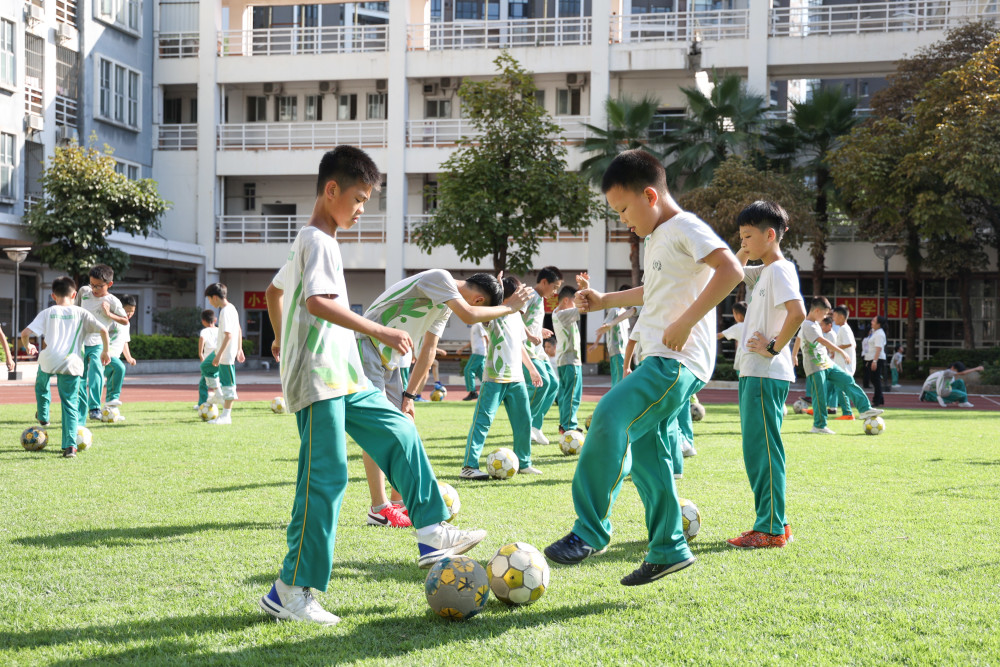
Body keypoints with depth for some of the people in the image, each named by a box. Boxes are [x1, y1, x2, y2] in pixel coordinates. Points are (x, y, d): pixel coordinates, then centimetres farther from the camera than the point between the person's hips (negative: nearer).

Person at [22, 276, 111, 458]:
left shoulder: (47, 313, 8)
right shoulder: (81, 313, 8)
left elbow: (25, 332, 0)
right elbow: (103, 330, -2)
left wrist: (27, 346, 21)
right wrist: (105, 351, 11)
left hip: (49, 360, 1)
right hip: (72, 364, -1)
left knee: (41, 384, 37)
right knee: (70, 405, 4)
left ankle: (43, 416, 48)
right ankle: (70, 445, -7)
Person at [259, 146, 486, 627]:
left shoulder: (308, 242, 19)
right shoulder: (319, 241, -13)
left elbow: (274, 289, 33)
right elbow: (317, 302, -30)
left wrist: (282, 339, 41)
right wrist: (378, 331, -31)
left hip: (344, 379, 11)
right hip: (318, 380, -11)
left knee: (400, 434, 10)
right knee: (325, 478, -10)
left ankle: (432, 534, 13)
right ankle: (291, 590, -6)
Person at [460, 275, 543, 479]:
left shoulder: (516, 315, 14)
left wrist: (532, 369, 29)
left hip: (517, 379, 7)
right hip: (495, 378, -7)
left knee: (524, 421, 10)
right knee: (483, 420, -9)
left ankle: (523, 463, 25)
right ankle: (469, 466, -9)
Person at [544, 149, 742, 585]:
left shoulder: (685, 228, -9)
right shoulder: (657, 238, 21)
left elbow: (730, 271, -25)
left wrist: (686, 322, -26)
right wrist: (605, 301, 35)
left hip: (678, 361, -11)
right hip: (658, 360, 11)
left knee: (610, 419, -25)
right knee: (644, 453, 10)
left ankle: (590, 531, -21)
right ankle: (668, 550, 19)